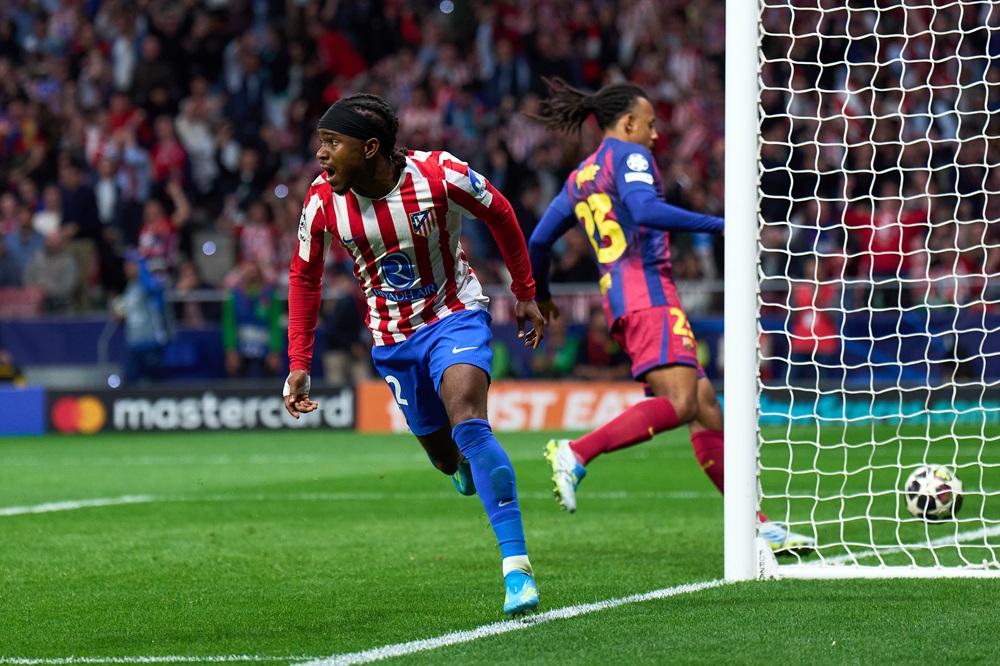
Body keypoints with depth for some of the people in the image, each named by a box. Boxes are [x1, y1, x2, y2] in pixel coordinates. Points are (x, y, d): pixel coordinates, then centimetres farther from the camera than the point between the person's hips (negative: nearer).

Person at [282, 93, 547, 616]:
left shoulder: (438, 174, -24)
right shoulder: (323, 200, -15)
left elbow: (500, 216, -4)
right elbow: (304, 276, 4)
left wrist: (525, 294, 5)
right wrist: (298, 365, 0)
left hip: (455, 316, -4)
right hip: (393, 339, 4)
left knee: (467, 424, -27)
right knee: (446, 458, 9)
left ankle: (516, 564, -25)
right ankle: (466, 463, 50)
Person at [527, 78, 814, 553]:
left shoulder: (579, 178, 24)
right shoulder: (628, 155, 1)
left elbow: (538, 242, 25)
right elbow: (645, 209, -18)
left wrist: (540, 296, 41)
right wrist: (719, 225, -18)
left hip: (617, 297, 9)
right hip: (647, 289, -9)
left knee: (706, 407, 5)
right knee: (679, 402, -24)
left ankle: (756, 525, 1)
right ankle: (575, 454, -31)